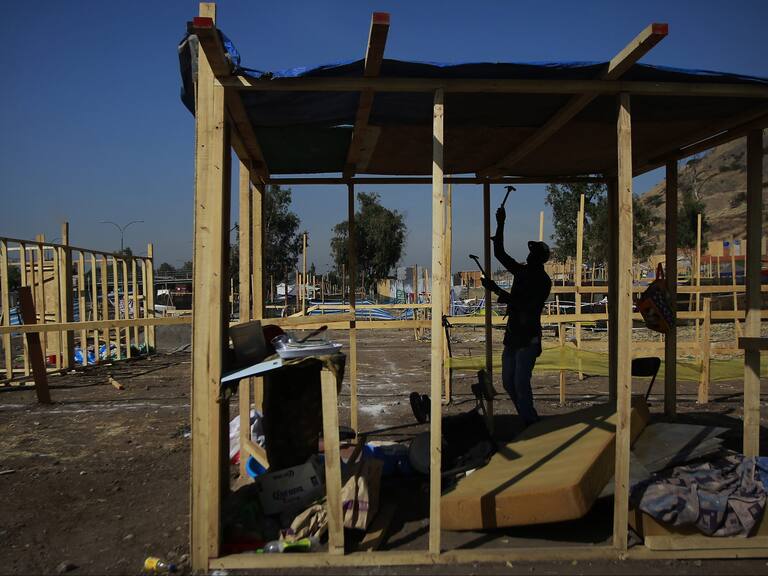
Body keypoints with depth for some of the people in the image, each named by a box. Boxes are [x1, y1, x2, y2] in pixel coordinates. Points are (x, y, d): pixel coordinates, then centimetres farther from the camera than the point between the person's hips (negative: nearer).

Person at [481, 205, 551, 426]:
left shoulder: (543, 282, -10)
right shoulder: (522, 271, 12)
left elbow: (523, 304, -20)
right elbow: (499, 253, 16)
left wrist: (496, 289, -22)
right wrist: (500, 225, 10)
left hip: (528, 338, -8)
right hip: (512, 335, 8)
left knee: (520, 383, -11)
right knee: (508, 382, 11)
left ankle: (530, 422, 1)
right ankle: (527, 418, 24)